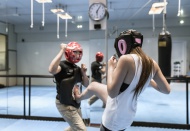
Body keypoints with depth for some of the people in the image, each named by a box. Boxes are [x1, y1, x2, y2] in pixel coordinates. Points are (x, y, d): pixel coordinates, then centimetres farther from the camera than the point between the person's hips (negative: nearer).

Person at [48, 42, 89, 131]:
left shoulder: (77, 68, 7)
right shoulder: (62, 65, -18)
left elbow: (86, 85, 11)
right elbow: (51, 70, -43)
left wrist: (83, 73, -7)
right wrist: (62, 50, -37)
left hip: (75, 104, 9)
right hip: (65, 105, -9)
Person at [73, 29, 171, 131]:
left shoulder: (126, 59, -28)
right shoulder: (152, 63, -5)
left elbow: (112, 92, -26)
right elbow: (167, 90, 3)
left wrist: (110, 67, -12)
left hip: (114, 120, -8)